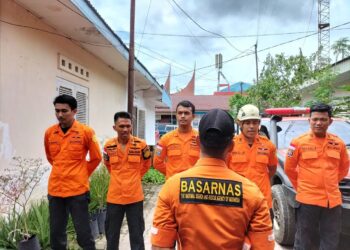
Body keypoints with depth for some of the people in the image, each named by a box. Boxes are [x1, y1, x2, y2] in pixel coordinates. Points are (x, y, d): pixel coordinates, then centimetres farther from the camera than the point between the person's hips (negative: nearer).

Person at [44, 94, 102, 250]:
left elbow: (96, 158, 1)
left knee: (83, 233, 5)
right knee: (56, 233, 15)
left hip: (77, 189, -4)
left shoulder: (86, 132, -9)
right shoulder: (49, 133, 2)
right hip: (55, 190, 4)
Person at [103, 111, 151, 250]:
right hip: (114, 196, 2)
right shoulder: (108, 145, -5)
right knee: (111, 233, 18)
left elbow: (146, 164, 9)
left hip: (135, 196, -2)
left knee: (136, 234, 12)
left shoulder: (141, 144, -10)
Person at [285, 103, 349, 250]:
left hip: (333, 200, 4)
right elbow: (289, 168, 1)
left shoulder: (338, 143, 4)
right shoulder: (299, 142, -7)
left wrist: (330, 184, 15)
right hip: (307, 199, -3)